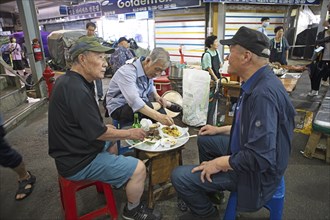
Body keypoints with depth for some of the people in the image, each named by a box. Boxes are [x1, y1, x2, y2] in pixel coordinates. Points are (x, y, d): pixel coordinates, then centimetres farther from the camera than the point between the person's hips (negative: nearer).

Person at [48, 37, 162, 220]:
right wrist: (130, 133, -10)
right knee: (139, 169, -11)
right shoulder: (76, 89, -28)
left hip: (73, 150, 10)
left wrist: (104, 127, 7)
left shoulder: (69, 80, 3)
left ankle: (111, 179, 43)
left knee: (113, 142, 29)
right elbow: (99, 133, -24)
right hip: (78, 162, -10)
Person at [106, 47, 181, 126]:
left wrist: (157, 96, -4)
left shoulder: (149, 70, -4)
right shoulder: (127, 72, -29)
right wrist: (158, 116, -53)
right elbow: (134, 101, -43)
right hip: (119, 108, -8)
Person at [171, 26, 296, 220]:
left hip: (256, 172, -10)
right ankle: (209, 192, 39)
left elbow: (260, 158, -34)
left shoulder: (263, 94, -33)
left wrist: (219, 164, -22)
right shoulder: (258, 83, -1)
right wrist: (221, 130, 15)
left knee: (179, 176, -14)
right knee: (205, 140, 24)